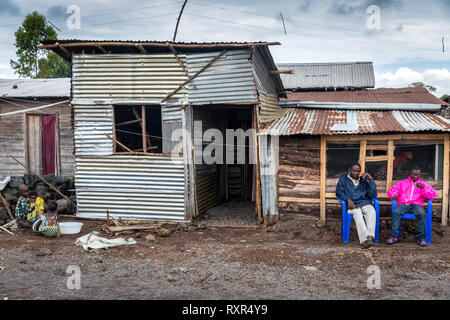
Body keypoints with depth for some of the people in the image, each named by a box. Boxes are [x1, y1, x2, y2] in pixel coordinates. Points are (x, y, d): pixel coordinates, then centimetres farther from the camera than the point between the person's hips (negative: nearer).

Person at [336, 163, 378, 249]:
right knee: (357, 213, -36)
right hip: (351, 204, -2)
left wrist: (370, 179, 3)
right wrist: (348, 200, -11)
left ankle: (370, 237, -47)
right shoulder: (343, 179, 21)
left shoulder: (364, 180, 22)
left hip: (364, 203, 2)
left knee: (372, 212, -33)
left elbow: (373, 195, 10)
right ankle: (365, 239, -49)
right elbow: (339, 192, 7)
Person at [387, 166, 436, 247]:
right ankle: (393, 236, -33)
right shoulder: (403, 183, 23)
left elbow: (433, 195, 7)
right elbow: (391, 190, 20)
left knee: (422, 213, -36)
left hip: (416, 204, 0)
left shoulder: (424, 184, 20)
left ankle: (421, 238, -30)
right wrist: (394, 195, -4)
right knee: (396, 212, -33)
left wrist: (423, 188, -9)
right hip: (403, 204, 1)